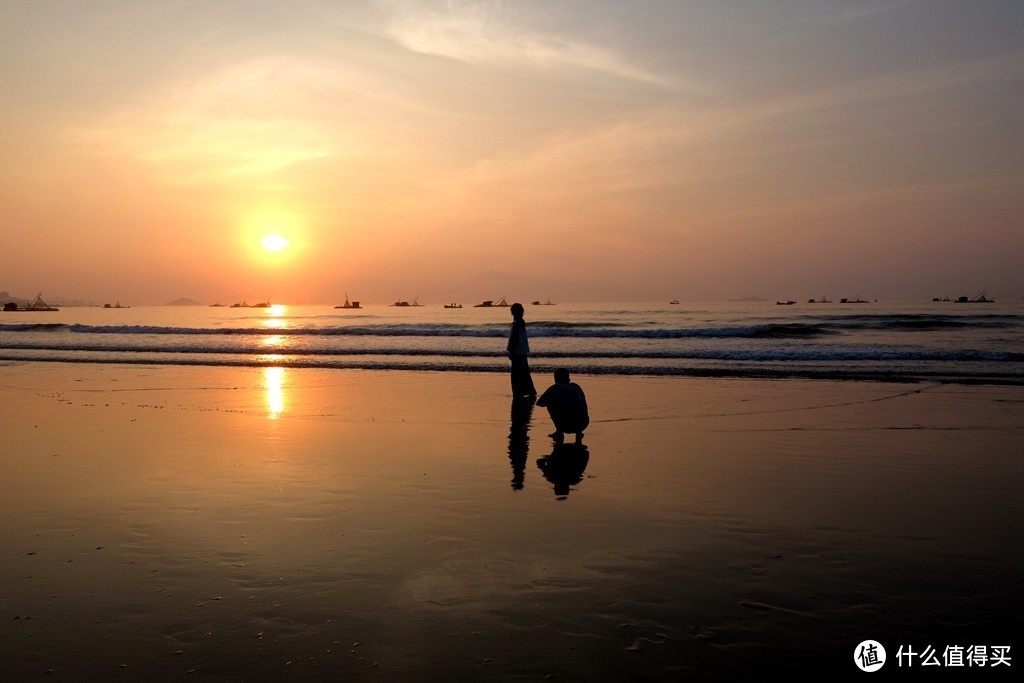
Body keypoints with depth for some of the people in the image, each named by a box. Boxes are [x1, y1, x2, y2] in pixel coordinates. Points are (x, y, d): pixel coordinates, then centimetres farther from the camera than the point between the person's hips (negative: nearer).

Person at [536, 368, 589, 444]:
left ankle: (559, 431, 18)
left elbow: (539, 403, 23)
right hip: (581, 424, 4)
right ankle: (578, 432, 20)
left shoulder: (555, 387, 13)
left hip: (565, 424, -4)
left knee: (549, 403, 21)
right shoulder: (575, 386, 22)